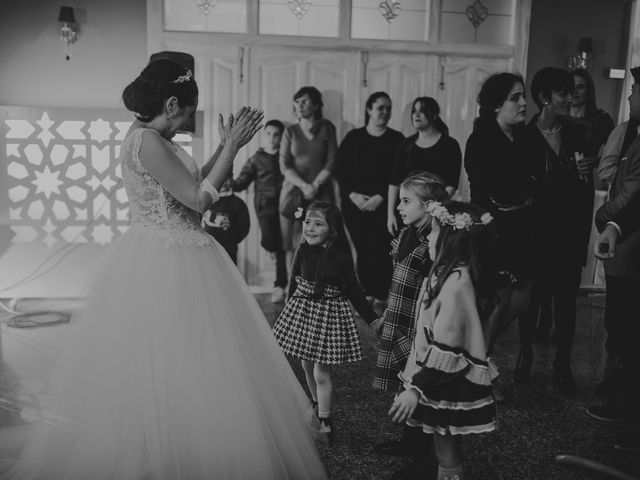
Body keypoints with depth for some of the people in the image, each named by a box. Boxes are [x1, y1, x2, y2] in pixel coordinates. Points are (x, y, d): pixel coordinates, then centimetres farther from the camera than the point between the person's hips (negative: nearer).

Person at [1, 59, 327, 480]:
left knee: (157, 366, 18)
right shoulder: (147, 141, -19)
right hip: (166, 265, -10)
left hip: (175, 259, 10)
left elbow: (193, 185, 16)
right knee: (176, 366, 1)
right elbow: (198, 198, -19)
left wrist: (228, 145, 13)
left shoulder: (153, 139, 11)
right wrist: (232, 147, -14)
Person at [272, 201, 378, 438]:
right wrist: (291, 309, 15)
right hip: (302, 311, 4)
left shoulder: (340, 258, -14)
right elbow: (294, 283, 8)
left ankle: (324, 421, 15)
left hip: (329, 315, -4)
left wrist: (373, 319, -5)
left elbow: (354, 291, -6)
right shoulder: (302, 252, -4)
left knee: (322, 372, -1)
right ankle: (316, 405, 40)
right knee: (307, 366, 17)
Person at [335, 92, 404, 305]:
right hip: (355, 203, 2)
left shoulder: (396, 139, 5)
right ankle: (367, 295, 11)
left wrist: (380, 197, -11)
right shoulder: (353, 137, 9)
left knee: (380, 250, -7)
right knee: (362, 250, 2)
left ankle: (381, 298, 0)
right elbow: (339, 169, 5)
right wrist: (353, 195, -7)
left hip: (383, 204, -2)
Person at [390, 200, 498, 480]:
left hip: (448, 385, -9)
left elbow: (446, 349, -26)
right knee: (446, 445, 20)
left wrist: (416, 388, -24)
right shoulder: (453, 273, 5)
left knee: (446, 453, 6)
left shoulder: (456, 283, -25)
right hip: (446, 381, 9)